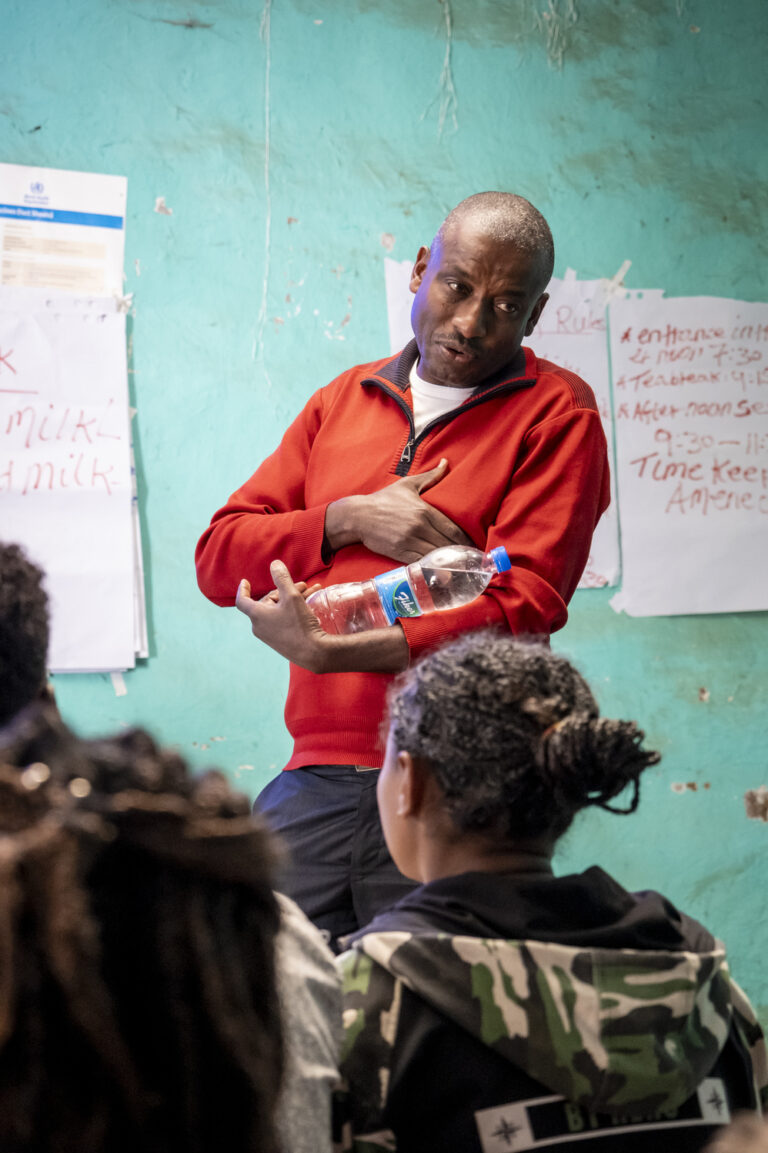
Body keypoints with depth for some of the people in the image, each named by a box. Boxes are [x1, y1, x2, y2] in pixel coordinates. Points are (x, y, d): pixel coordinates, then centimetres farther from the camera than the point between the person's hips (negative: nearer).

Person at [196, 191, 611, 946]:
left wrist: (334, 652, -17)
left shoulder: (556, 414, 3)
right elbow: (218, 556, 14)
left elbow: (526, 602, -9)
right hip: (316, 780, 4)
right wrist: (349, 520, -4)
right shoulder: (343, 401, 19)